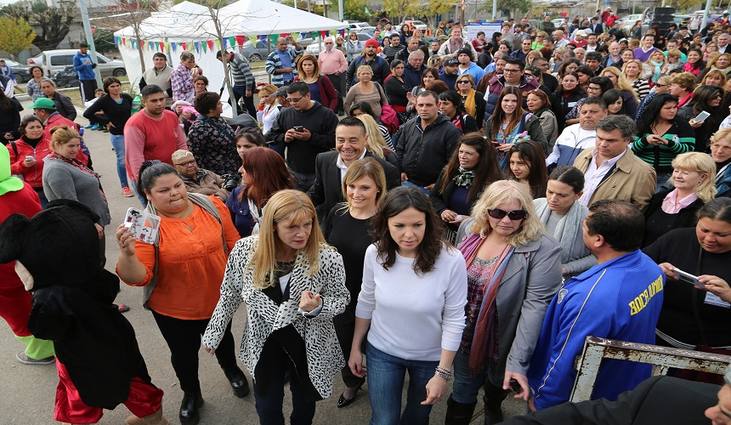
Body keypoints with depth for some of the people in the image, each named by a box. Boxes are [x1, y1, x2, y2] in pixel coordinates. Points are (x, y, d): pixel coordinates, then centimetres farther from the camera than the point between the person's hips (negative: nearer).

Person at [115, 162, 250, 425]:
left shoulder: (212, 206, -15)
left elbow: (233, 243, -2)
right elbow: (137, 277, -24)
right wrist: (127, 253, -43)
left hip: (219, 299, 2)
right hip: (173, 310, -2)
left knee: (222, 340, 28)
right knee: (184, 353, 22)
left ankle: (231, 370, 62)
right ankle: (191, 394, 53)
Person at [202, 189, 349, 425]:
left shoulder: (327, 258, -25)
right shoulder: (244, 250, -19)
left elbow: (341, 299, -11)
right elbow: (230, 295, -2)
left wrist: (317, 307, -31)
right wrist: (213, 334, 5)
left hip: (310, 348, -1)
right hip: (263, 345, 1)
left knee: (304, 404, 26)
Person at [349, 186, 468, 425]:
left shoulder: (451, 260, -25)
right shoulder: (375, 253, -17)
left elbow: (454, 320, -16)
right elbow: (366, 302, -2)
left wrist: (443, 373, -13)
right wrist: (355, 347, 5)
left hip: (430, 357, 0)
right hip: (382, 352, 1)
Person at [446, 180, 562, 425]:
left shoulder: (542, 250, -23)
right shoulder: (469, 229, -7)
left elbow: (535, 305, -27)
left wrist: (518, 361, -31)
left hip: (502, 342, -2)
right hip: (464, 336, 2)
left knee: (496, 389, 27)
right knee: (462, 395, 16)